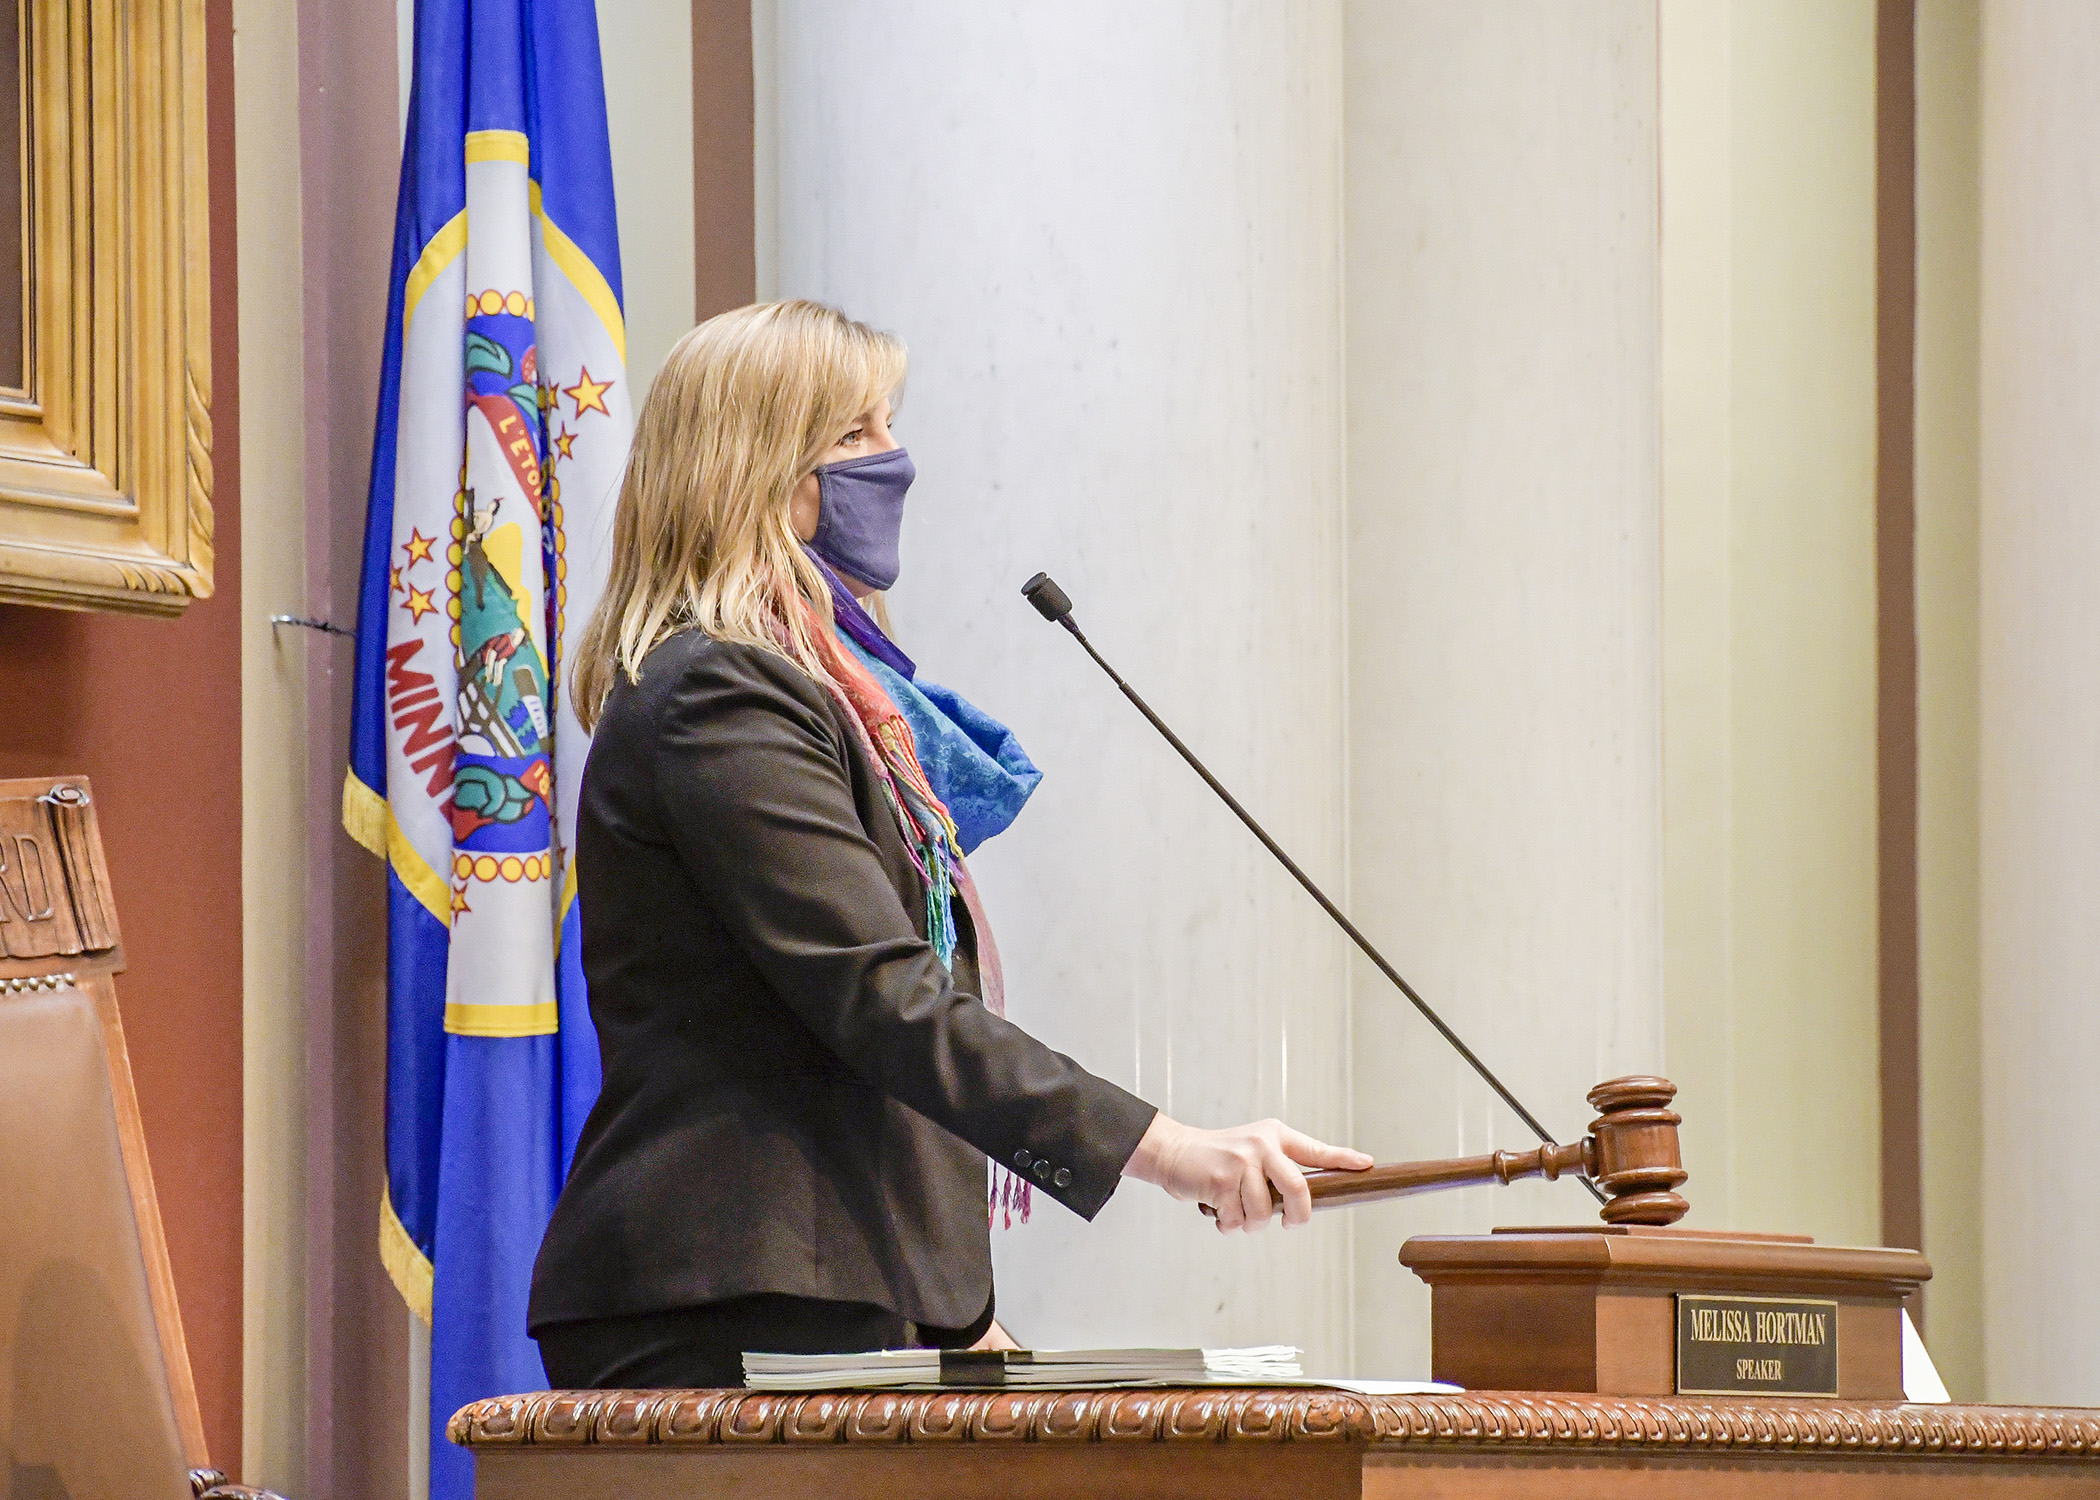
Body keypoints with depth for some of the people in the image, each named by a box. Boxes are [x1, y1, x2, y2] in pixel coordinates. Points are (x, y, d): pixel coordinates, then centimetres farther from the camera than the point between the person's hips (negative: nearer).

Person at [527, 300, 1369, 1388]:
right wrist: (1164, 1148, -25)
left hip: (836, 1308, 10)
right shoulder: (716, 699, -10)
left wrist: (956, 1315, 21)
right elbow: (881, 1001, -20)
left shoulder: (813, 687, 22)